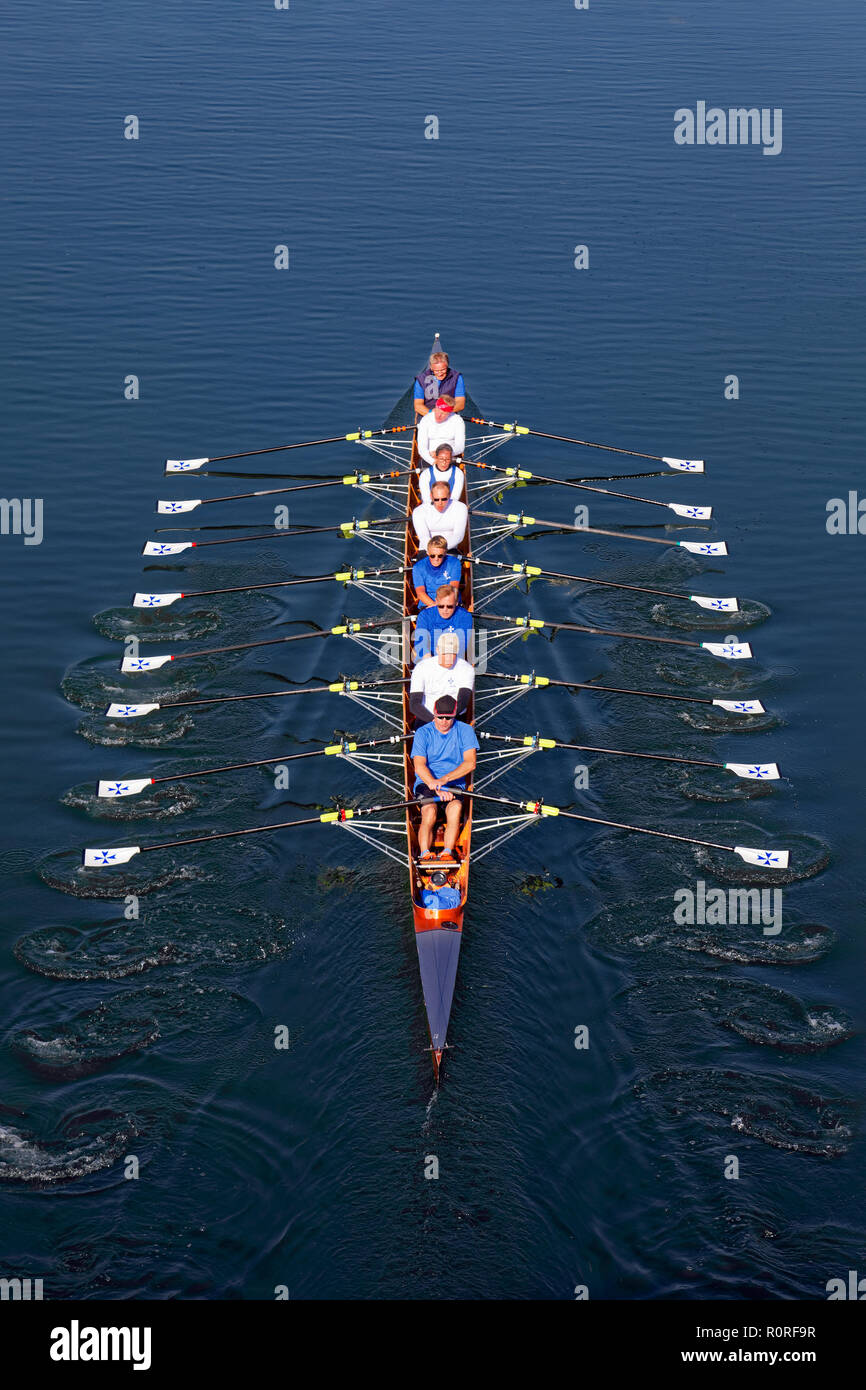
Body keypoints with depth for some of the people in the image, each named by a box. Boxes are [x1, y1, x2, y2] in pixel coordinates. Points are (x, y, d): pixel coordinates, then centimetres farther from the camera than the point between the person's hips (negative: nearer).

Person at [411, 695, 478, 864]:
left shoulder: (465, 731, 2)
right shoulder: (423, 733, -1)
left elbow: (470, 763, -10)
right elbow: (419, 766, -12)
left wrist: (445, 779, -25)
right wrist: (436, 787, -29)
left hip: (455, 783, 0)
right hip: (426, 783, 0)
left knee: (455, 806, -33)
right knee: (429, 811, -31)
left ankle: (447, 852, -42)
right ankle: (425, 853, -41)